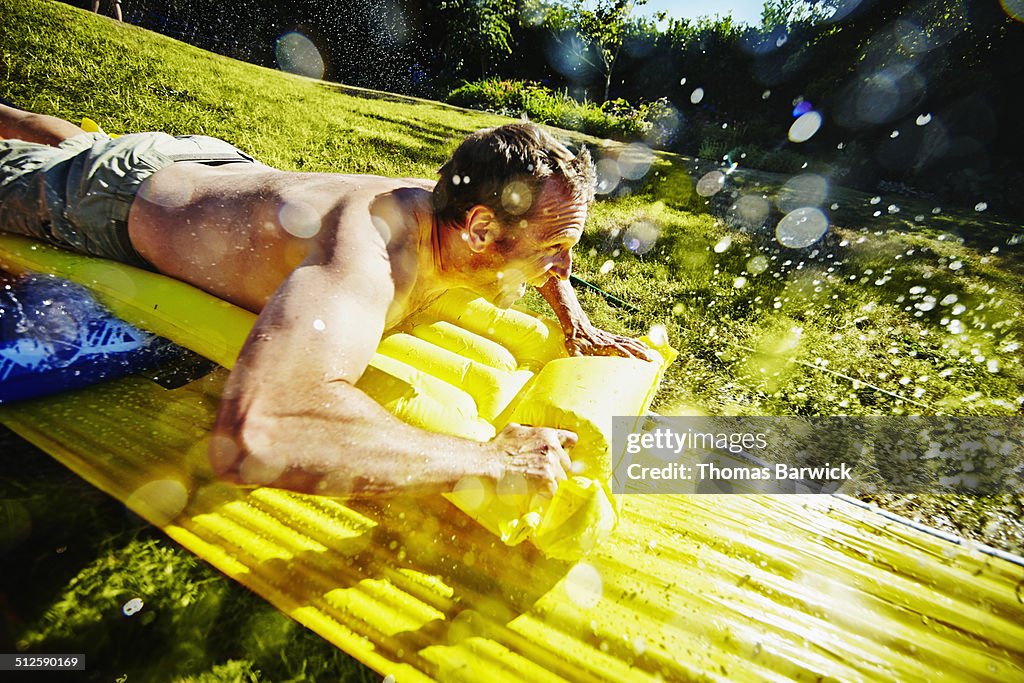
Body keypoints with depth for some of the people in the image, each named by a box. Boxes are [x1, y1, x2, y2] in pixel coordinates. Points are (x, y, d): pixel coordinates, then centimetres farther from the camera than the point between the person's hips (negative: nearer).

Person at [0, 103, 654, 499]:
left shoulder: (452, 205, -25)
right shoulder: (367, 261, -50)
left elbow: (538, 242, 0)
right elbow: (249, 439, -63)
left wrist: (575, 321, -15)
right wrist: (490, 459, -56)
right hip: (119, 202, -6)